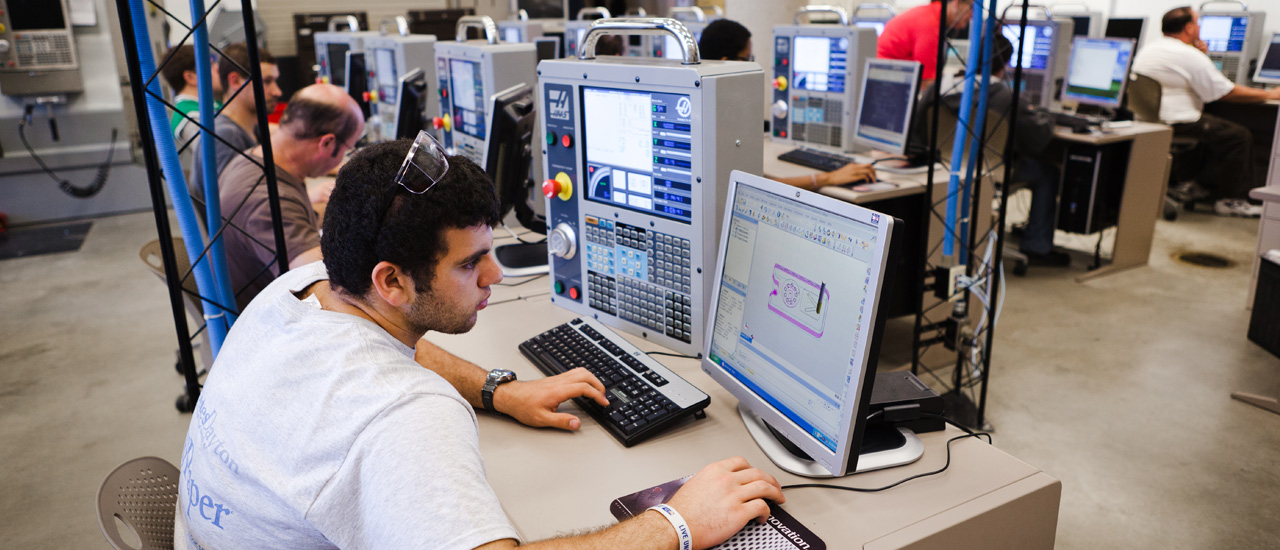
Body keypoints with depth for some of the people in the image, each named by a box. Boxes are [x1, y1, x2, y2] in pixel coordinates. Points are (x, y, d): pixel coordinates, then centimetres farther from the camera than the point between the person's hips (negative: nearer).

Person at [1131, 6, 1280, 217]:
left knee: (1217, 127, 24)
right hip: (1176, 124, -9)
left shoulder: (1147, 48, 12)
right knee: (1240, 135, 1)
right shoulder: (1190, 55, -14)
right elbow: (1228, 92, -9)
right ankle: (1230, 199, 7)